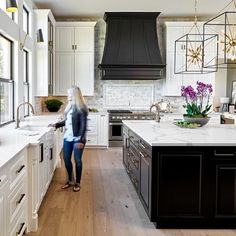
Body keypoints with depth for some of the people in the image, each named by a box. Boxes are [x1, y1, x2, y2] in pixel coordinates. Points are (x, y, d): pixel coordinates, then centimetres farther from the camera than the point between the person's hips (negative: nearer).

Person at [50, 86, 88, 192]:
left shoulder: (81, 109, -14)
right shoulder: (69, 106, 8)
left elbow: (83, 125, -16)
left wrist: (81, 140, -20)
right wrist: (56, 125, 13)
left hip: (77, 139, -7)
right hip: (67, 138, 7)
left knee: (77, 160, 4)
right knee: (66, 159, 11)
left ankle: (77, 183, 18)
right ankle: (70, 180, 28)